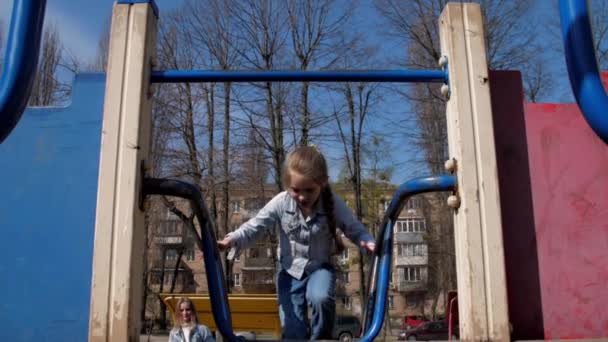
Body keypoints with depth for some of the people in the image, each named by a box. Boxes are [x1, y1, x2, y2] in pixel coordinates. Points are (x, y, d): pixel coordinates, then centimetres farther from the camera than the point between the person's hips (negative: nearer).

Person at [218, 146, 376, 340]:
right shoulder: (281, 203, -17)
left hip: (320, 267, -1)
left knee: (321, 298, -31)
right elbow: (254, 227, -13)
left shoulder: (333, 204, -19)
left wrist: (368, 242, -36)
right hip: (290, 269, 1)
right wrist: (232, 240, -32)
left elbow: (355, 229, -13)